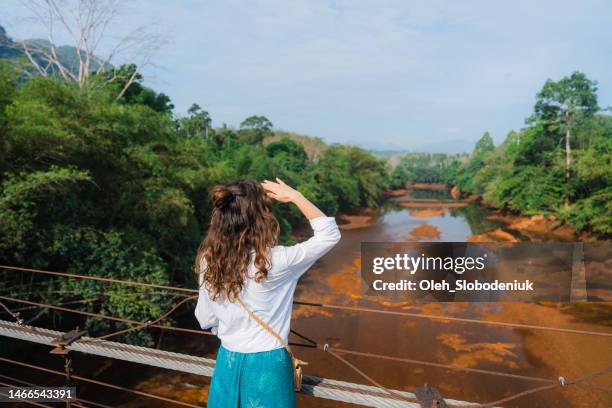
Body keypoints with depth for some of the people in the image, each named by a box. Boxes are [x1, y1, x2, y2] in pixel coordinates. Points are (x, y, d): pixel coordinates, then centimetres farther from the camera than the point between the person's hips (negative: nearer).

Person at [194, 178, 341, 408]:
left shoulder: (209, 261, -11)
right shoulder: (275, 260, -25)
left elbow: (206, 320, 1)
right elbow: (330, 234, -12)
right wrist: (294, 196, -11)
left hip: (228, 361, 4)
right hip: (267, 364, -4)